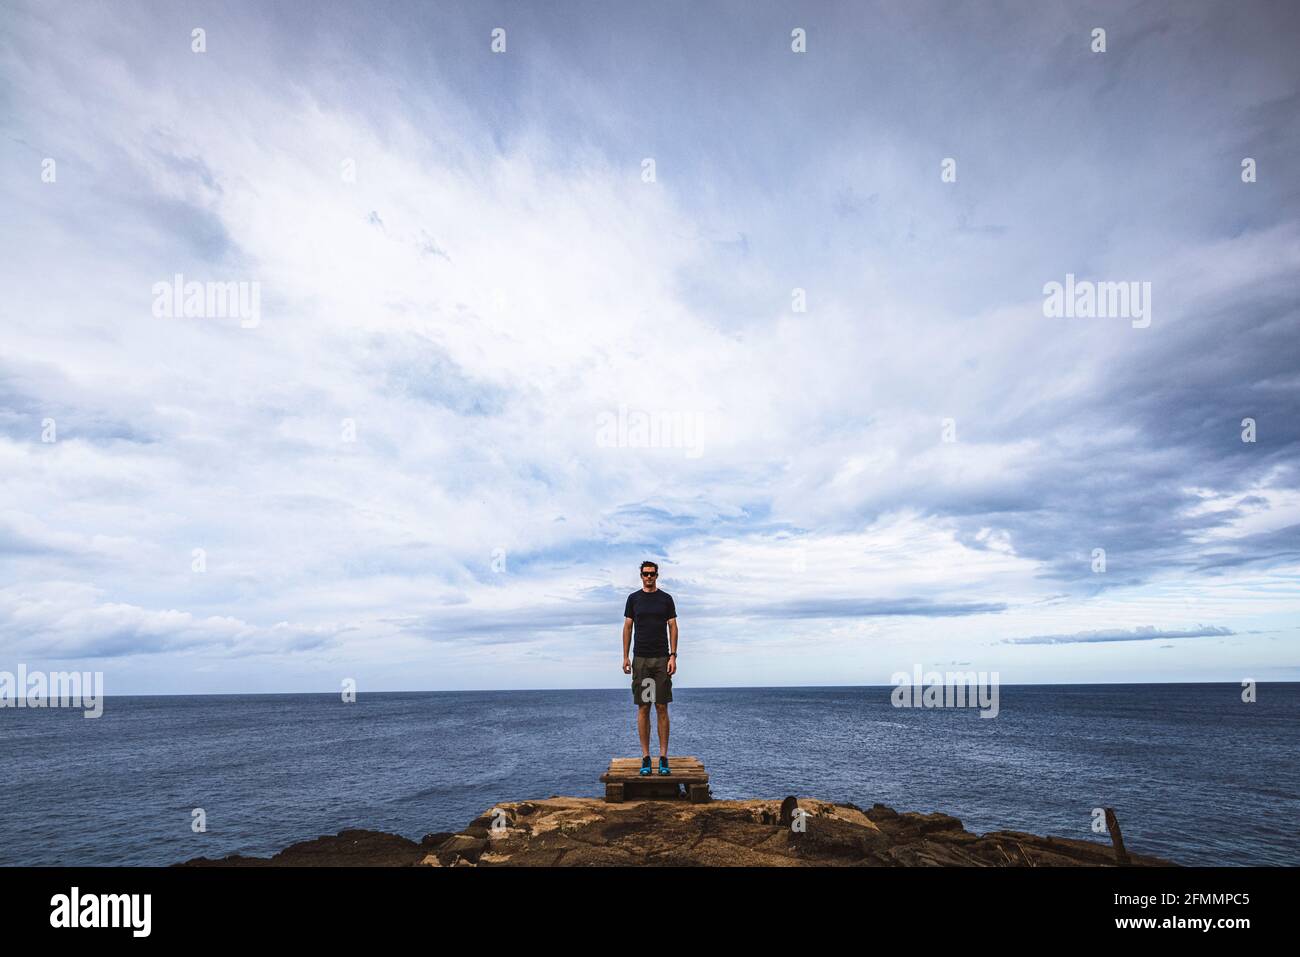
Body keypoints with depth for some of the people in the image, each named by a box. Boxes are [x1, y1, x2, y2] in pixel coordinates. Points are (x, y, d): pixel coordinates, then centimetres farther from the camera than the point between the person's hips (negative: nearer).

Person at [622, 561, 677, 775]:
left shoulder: (666, 599, 5)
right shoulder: (633, 599, 7)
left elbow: (672, 627, 3)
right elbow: (627, 627, 8)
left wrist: (673, 656, -5)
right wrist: (625, 657, 2)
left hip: (662, 659, 0)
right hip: (640, 659, 1)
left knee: (662, 708, -1)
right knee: (643, 708, 1)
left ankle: (663, 757, 5)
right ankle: (645, 757, 7)